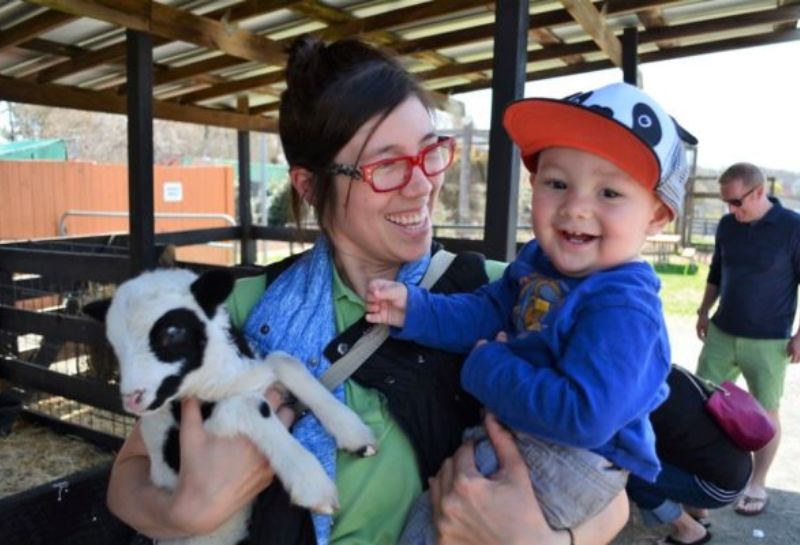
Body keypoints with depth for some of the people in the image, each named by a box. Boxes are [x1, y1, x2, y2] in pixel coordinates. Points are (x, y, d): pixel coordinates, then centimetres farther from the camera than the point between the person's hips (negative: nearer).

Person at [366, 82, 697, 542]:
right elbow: (488, 312, 2)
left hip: (576, 460, -8)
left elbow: (584, 417, -34)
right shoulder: (537, 260, -2)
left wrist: (488, 370, -25)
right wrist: (414, 308, -13)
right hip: (517, 429, 8)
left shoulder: (621, 308, -29)